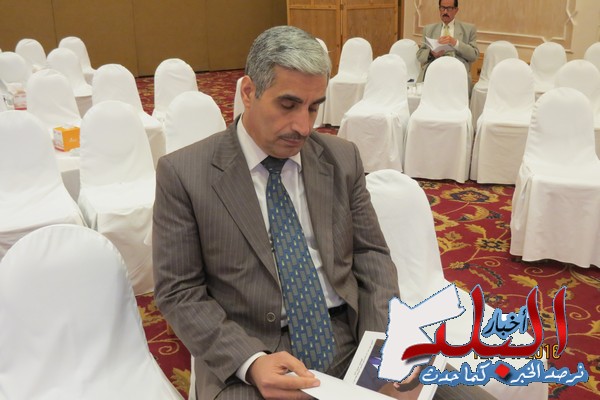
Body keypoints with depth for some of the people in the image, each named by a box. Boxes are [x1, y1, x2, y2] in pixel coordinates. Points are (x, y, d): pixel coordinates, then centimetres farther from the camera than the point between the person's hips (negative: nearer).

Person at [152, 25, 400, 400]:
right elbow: (179, 291, -5)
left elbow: (371, 254, 7)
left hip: (349, 336, 3)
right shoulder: (185, 173, -6)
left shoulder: (342, 158, 5)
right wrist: (250, 361, -20)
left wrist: (385, 342, -9)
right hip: (244, 352, -2)